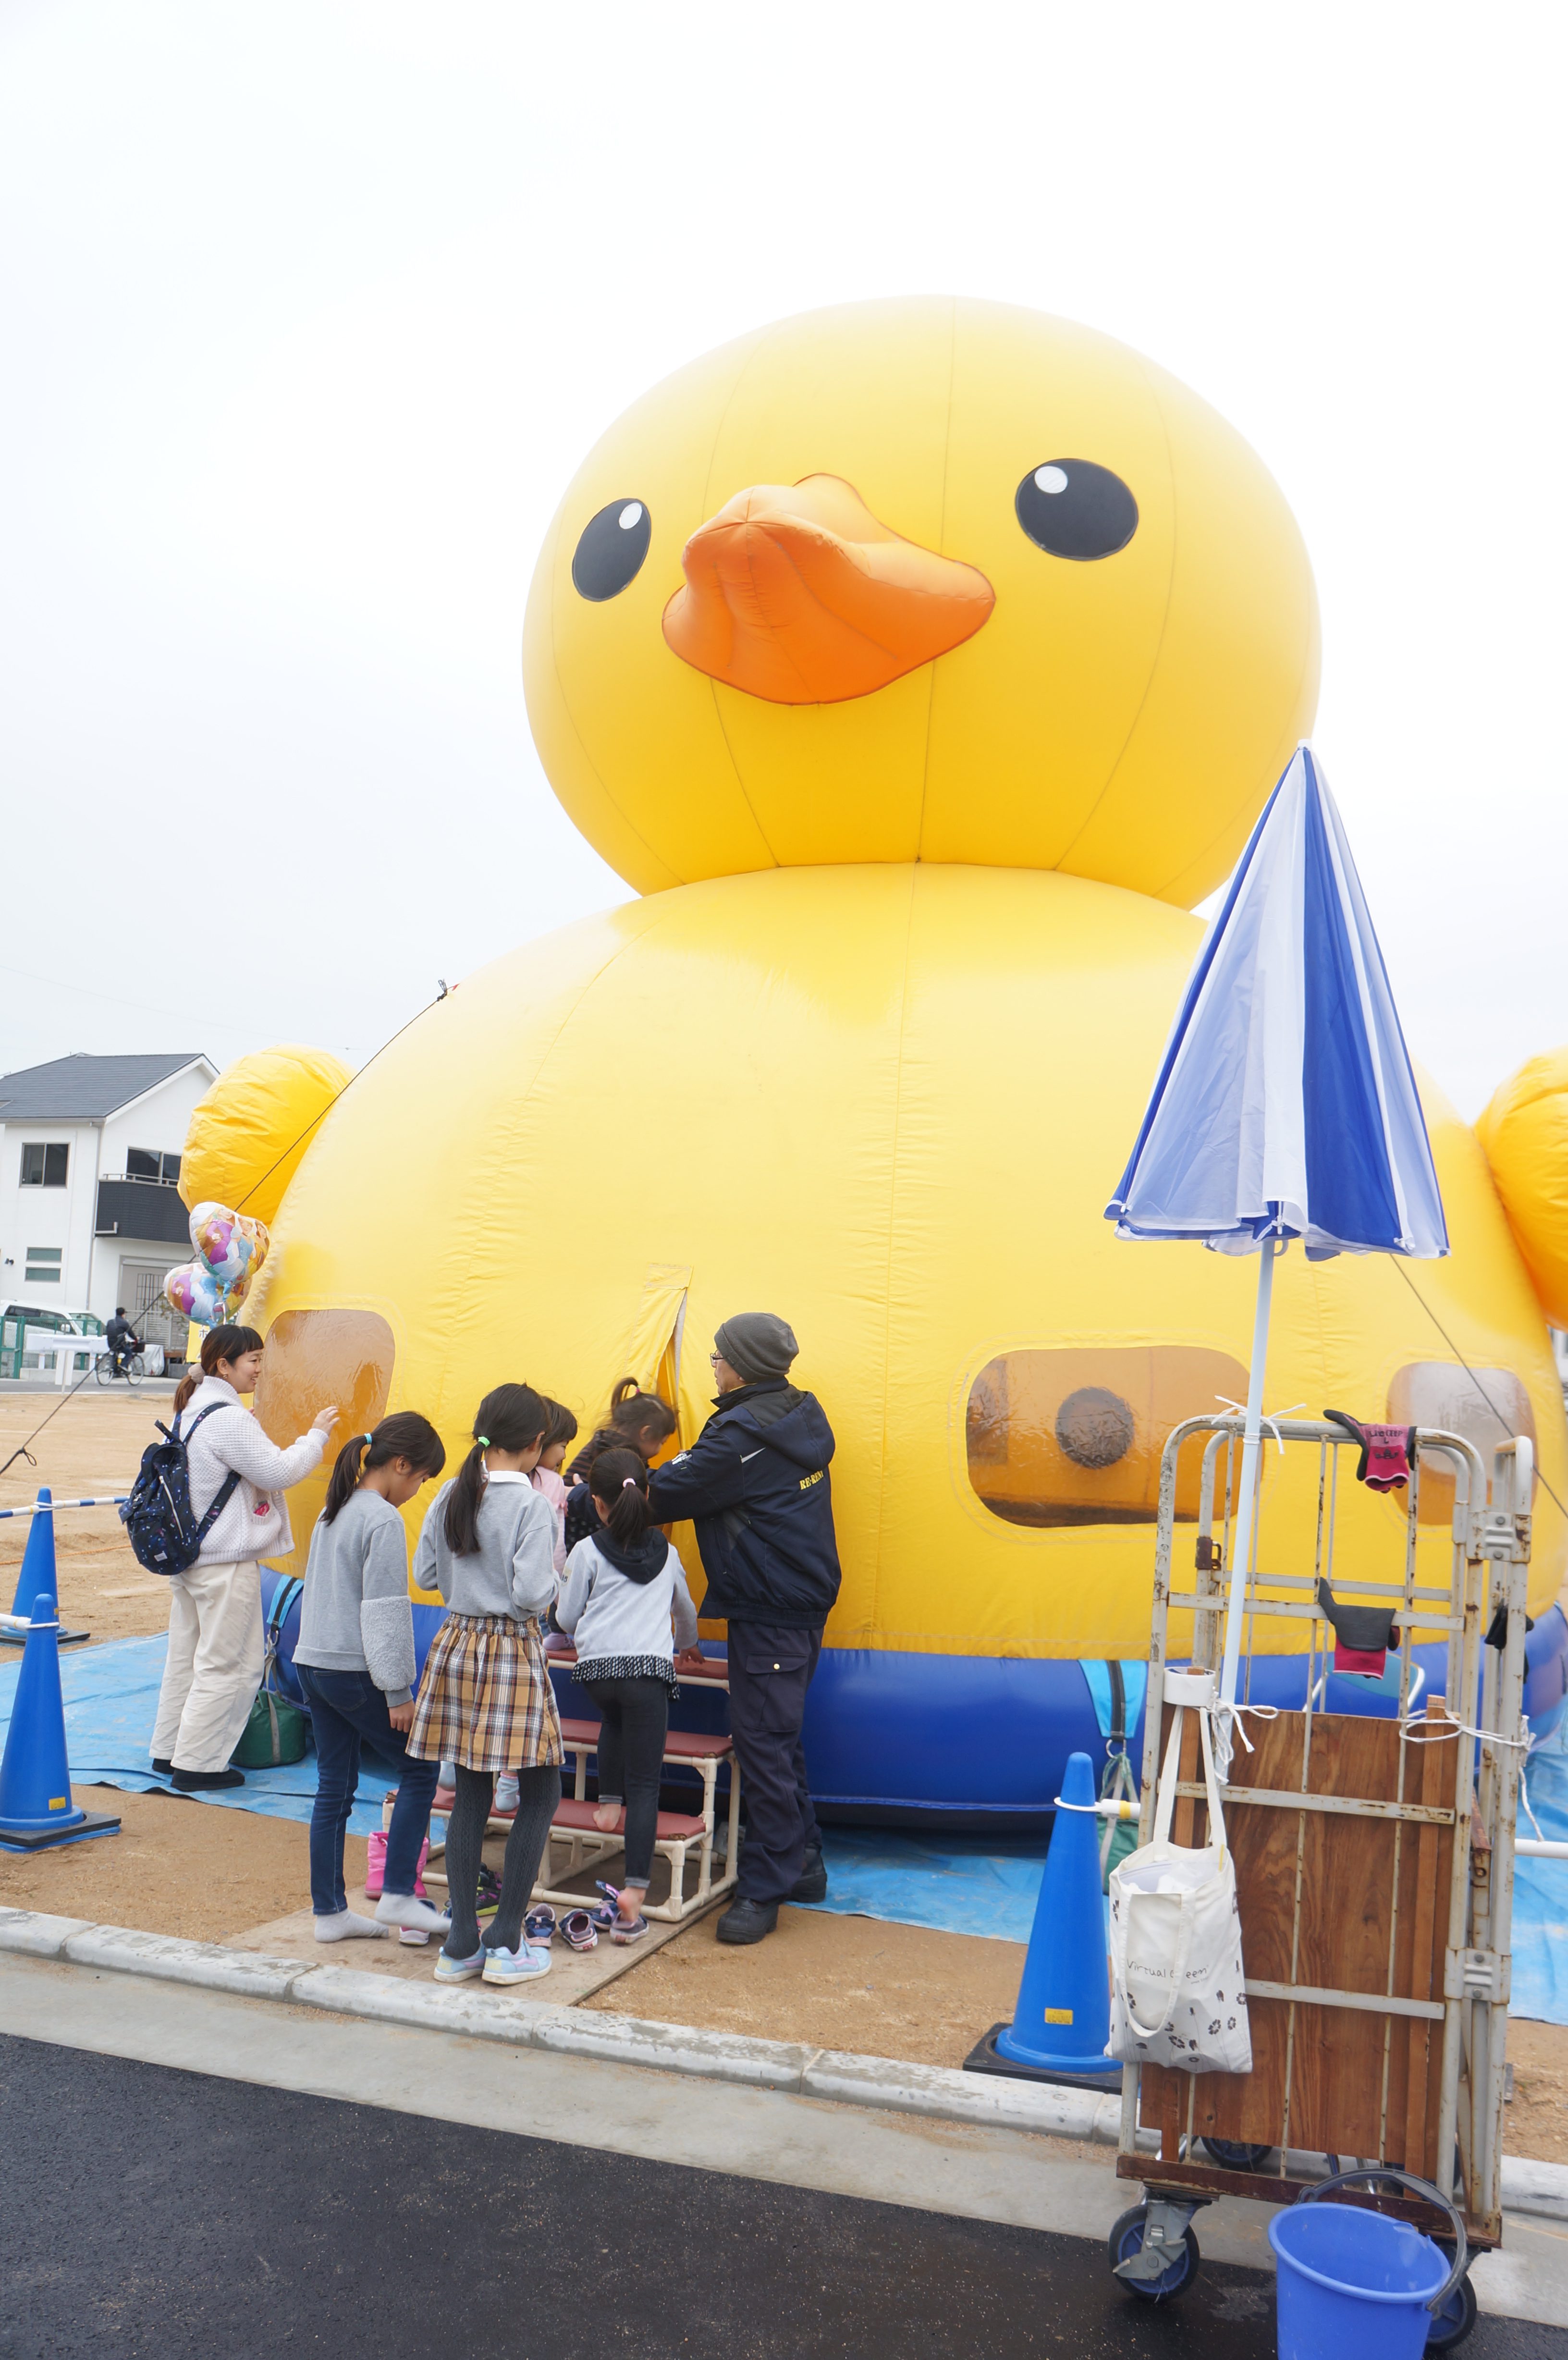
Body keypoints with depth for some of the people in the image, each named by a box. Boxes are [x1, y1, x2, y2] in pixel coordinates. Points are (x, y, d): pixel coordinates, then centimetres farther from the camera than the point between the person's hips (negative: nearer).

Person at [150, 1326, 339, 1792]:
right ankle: (196, 1763, 5)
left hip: (187, 1555, 10)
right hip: (226, 1563, -10)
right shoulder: (229, 1419, -20)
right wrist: (316, 1435, -8)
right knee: (229, 1665, 0)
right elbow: (278, 1473, -20)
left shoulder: (191, 1411, 10)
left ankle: (168, 1751, 28)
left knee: (186, 1656, 18)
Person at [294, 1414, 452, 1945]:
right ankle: (397, 1896, 5)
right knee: (419, 1768, 4)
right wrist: (398, 1691, -12)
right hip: (355, 1672, -9)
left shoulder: (333, 1512, 12)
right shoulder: (383, 1521, -16)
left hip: (313, 1663, 9)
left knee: (334, 1787, 13)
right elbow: (384, 1613, -17)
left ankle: (329, 1912, 19)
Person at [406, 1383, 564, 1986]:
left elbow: (426, 1575, 8)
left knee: (470, 1794, 12)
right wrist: (551, 1582, 0)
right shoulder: (532, 1505, -15)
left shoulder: (450, 1496, 3)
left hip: (456, 1644, 6)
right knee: (539, 1794, 6)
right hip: (512, 1650, -6)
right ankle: (505, 1942, 7)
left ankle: (461, 1944, 16)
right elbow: (533, 1596, -20)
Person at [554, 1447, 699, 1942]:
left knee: (617, 1719, 35)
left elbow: (567, 1619, 10)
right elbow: (686, 1612, 33)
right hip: (649, 1669, 0)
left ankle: (608, 1803, 30)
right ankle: (633, 1895, -8)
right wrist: (685, 1642, 54)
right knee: (645, 1782, -1)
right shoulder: (666, 1553, 17)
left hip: (597, 1668, 0)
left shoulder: (587, 1552, 6)